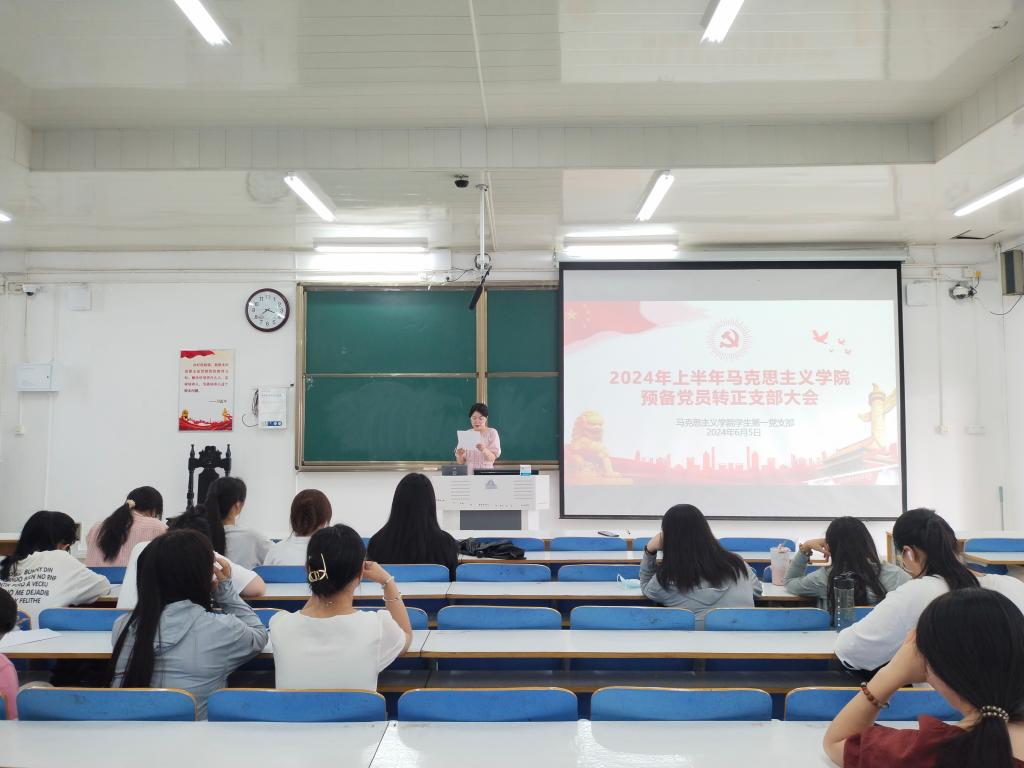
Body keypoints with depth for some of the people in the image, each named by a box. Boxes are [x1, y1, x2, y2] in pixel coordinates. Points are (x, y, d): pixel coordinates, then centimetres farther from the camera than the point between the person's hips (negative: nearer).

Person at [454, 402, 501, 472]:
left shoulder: (492, 433, 3)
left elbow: (492, 458, -8)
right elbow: (461, 462, 7)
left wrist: (484, 450, -26)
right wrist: (459, 455, -14)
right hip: (468, 474, 2)